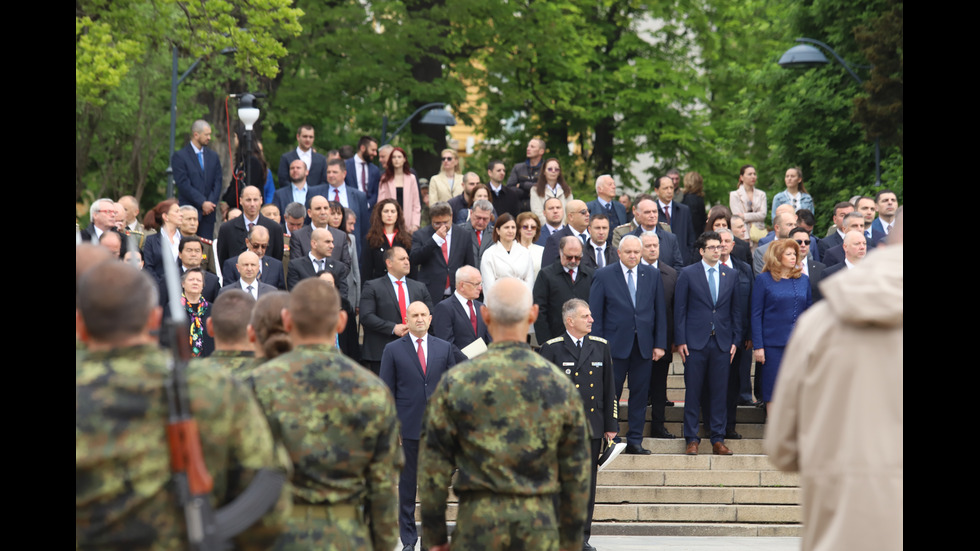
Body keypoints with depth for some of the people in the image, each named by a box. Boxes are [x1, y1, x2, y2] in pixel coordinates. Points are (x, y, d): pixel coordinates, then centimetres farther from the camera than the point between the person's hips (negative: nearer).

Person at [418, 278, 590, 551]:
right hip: (540, 528, 1)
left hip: (477, 525, -1)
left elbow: (433, 467, -2)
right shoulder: (561, 385, 2)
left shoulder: (455, 382, -3)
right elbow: (576, 474, 5)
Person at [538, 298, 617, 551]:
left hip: (592, 426, 3)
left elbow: (609, 388, 13)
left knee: (588, 483, 5)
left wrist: (611, 425, 10)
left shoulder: (600, 346, 9)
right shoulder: (552, 348, -2)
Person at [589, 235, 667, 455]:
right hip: (615, 345, -2)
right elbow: (595, 314, -1)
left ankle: (635, 441, 12)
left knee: (640, 395, 5)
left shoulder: (652, 275, 8)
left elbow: (660, 311, 8)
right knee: (610, 395, 1)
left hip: (643, 345, 3)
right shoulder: (604, 276, 0)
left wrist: (660, 344, 2)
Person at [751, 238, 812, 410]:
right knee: (773, 390, 0)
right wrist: (757, 346, -8)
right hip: (773, 344, -3)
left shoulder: (803, 280, 10)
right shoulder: (764, 280, 0)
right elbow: (756, 315, -2)